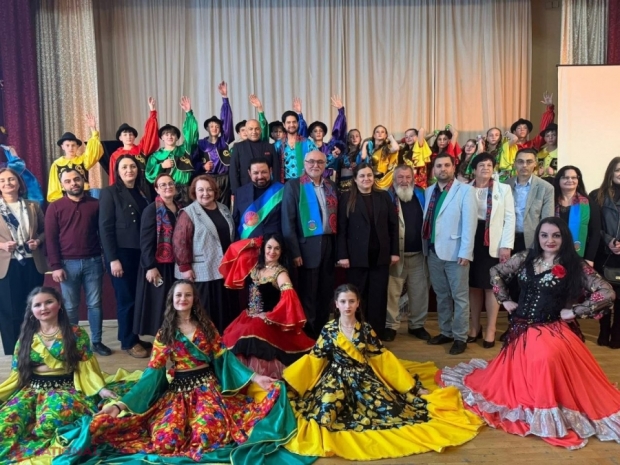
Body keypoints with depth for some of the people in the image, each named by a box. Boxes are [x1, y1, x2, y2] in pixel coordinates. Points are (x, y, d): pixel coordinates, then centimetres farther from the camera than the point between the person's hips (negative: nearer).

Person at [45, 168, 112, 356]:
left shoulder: (96, 204, 5)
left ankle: (97, 341, 17)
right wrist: (55, 266, -8)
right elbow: (51, 239, -2)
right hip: (68, 263, -1)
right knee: (70, 307, 7)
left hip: (93, 261, 1)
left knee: (95, 304, 7)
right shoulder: (55, 207, 2)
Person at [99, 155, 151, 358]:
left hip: (140, 253, 5)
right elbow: (105, 228, -9)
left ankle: (134, 338, 21)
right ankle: (128, 342, 16)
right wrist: (113, 259, -14)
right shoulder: (110, 193, -3)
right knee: (126, 298, 2)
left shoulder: (142, 192, 13)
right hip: (121, 253, -5)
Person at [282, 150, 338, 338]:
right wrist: (295, 251, -13)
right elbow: (288, 221, -8)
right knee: (307, 294, 4)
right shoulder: (293, 186, -3)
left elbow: (337, 218, 11)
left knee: (326, 293, 13)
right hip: (307, 247, -4)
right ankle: (309, 334, 17)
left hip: (329, 245, 5)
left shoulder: (332, 187, 11)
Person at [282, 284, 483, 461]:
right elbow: (314, 359, 0)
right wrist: (286, 382, -8)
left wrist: (413, 386, 1)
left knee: (390, 409, -20)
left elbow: (383, 358, 4)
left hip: (365, 379, 2)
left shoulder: (366, 329, 0)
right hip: (337, 380, -1)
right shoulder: (328, 330, -3)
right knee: (325, 411, -29)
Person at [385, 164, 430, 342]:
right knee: (392, 291, 3)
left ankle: (417, 325, 24)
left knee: (419, 291, 11)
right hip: (396, 253, -3)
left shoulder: (421, 195, 7)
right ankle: (390, 325, 15)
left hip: (419, 253, 4)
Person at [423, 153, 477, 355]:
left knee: (460, 297, 4)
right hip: (433, 251, 5)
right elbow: (426, 220, 10)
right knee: (441, 295, 15)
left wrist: (465, 252, -17)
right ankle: (445, 332, 27)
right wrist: (425, 246, 4)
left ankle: (460, 337, 13)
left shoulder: (465, 190, -5)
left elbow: (469, 223, -11)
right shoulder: (429, 191, 11)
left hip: (455, 252, -5)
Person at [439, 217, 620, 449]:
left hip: (554, 331, -4)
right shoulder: (525, 258, 5)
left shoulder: (576, 266, -4)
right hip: (522, 329, 4)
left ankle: (549, 411, -12)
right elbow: (496, 272, 16)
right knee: (520, 369, 5)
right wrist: (505, 300, 8)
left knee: (547, 359, -31)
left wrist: (574, 311, -11)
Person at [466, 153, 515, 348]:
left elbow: (509, 218, -2)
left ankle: (490, 330, 12)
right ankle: (474, 326, 21)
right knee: (473, 286, 8)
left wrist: (506, 245, -10)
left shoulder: (503, 189, 4)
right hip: (471, 241, 2)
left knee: (491, 286, 3)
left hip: (493, 243, -1)